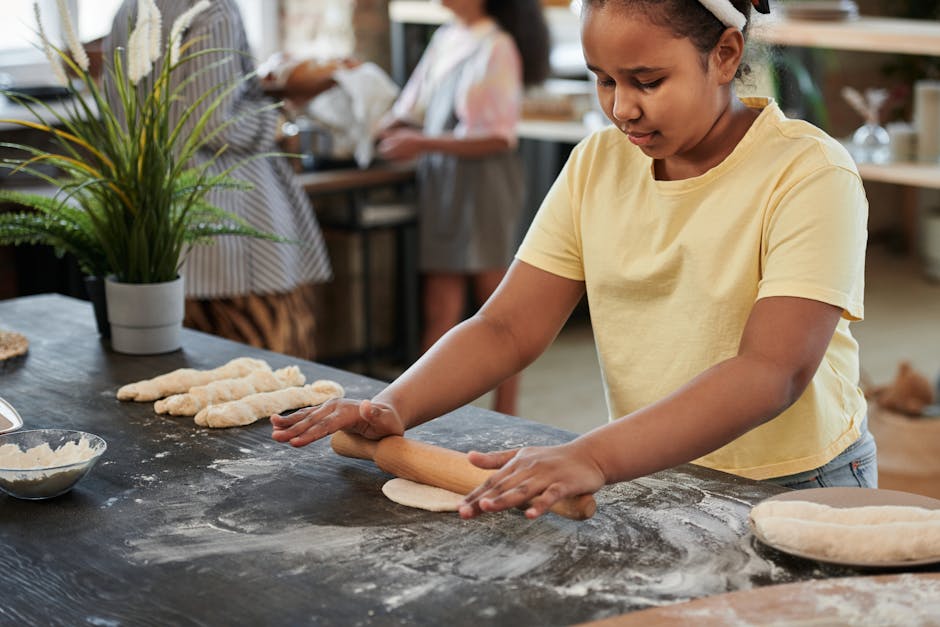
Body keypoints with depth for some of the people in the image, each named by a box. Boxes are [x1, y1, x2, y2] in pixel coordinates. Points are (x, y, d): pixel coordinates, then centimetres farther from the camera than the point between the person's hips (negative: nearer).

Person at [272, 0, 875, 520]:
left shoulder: (810, 173, -15)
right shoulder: (598, 162, 4)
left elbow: (772, 372, -27)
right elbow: (508, 327, 1)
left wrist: (593, 457, -39)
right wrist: (394, 406, -18)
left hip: (795, 490, -4)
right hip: (650, 478, 4)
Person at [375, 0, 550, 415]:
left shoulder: (498, 47, -9)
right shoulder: (445, 39, 11)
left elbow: (497, 138, -14)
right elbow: (413, 111, 17)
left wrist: (424, 144, -18)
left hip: (484, 183, -6)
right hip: (441, 184, 6)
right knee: (440, 312, 5)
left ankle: (503, 422, 11)